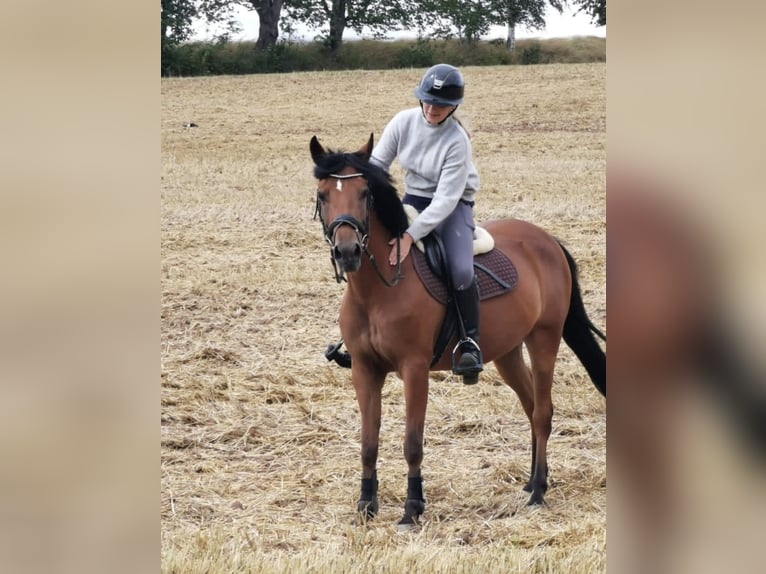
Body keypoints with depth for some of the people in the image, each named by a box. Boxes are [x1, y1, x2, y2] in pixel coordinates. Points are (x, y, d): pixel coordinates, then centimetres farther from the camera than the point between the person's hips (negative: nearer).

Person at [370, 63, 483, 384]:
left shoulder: (456, 141, -26)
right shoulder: (404, 122, -13)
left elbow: (446, 198, -29)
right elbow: (377, 164, -4)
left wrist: (411, 235, -38)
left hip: (452, 206, -5)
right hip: (413, 198, 5)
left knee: (461, 271, -28)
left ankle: (470, 341, -6)